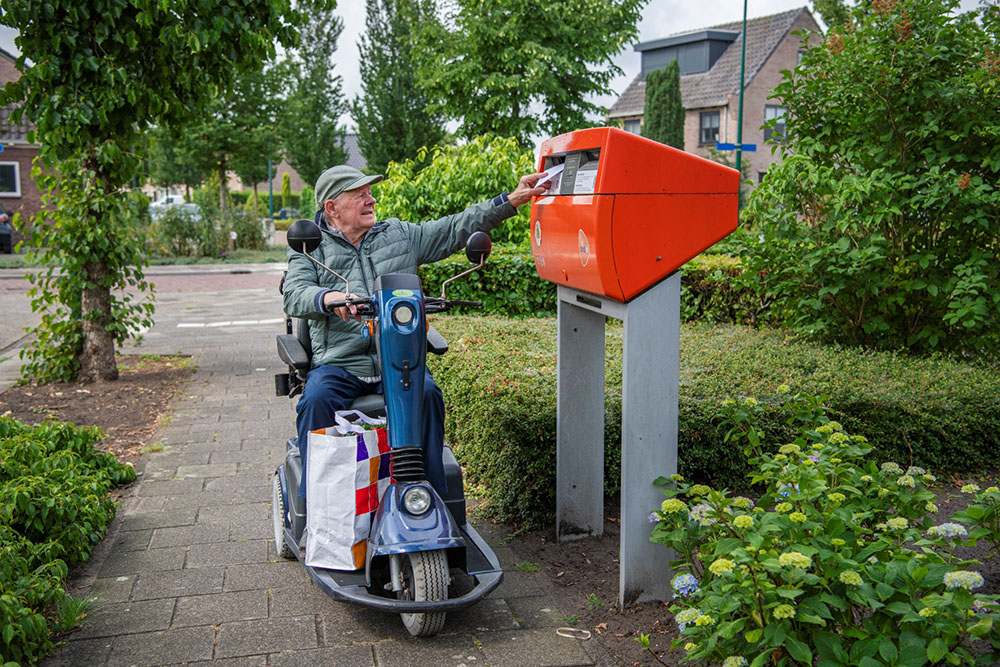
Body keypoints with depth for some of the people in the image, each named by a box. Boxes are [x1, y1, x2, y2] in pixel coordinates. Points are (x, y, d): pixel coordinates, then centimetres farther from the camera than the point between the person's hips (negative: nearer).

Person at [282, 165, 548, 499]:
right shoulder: (310, 248, 10)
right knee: (316, 400, -29)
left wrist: (512, 199, 5)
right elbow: (294, 295, -7)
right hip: (338, 365, -1)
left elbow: (455, 228, 13)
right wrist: (329, 297, -31)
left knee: (427, 393, -27)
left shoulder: (399, 234, 18)